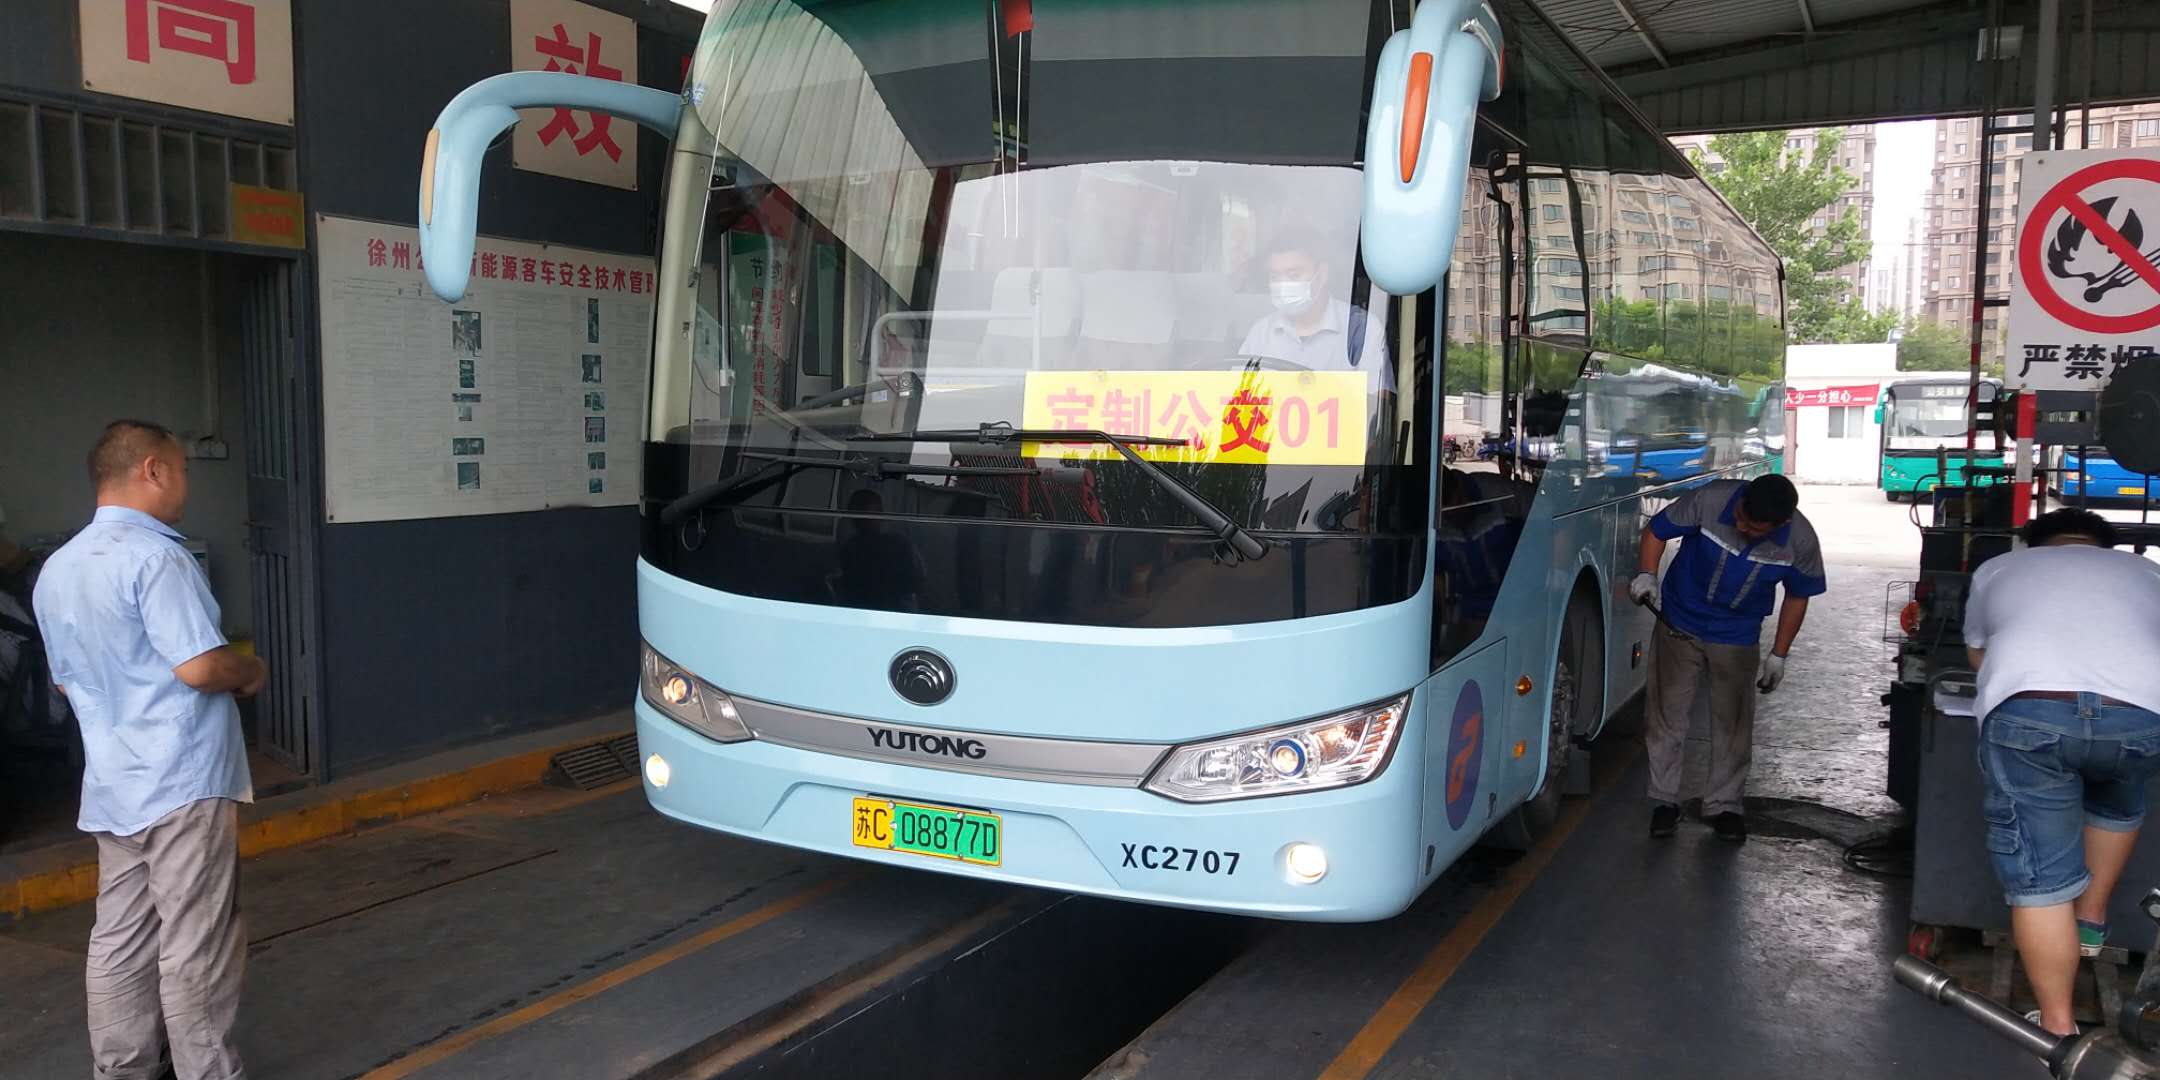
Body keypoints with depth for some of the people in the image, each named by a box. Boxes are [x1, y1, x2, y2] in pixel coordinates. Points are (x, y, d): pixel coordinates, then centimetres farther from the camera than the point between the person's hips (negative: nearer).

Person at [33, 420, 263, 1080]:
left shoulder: (56, 569, 12)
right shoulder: (154, 556, -17)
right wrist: (251, 672, -4)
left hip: (112, 787, 9)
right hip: (183, 782, -8)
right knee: (195, 948, 0)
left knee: (120, 941, 15)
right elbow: (200, 667, -23)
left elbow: (65, 680, 21)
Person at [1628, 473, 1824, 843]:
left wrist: (1778, 654, 1)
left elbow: (1797, 596, -1)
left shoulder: (1800, 541, -19)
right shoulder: (1711, 500, -25)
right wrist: (1647, 575, -24)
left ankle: (1724, 805, 23)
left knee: (1733, 723, 7)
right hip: (1679, 625, -1)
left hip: (1738, 639, 1)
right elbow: (1656, 530, -9)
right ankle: (1663, 801, 17)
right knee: (1666, 714, 3)